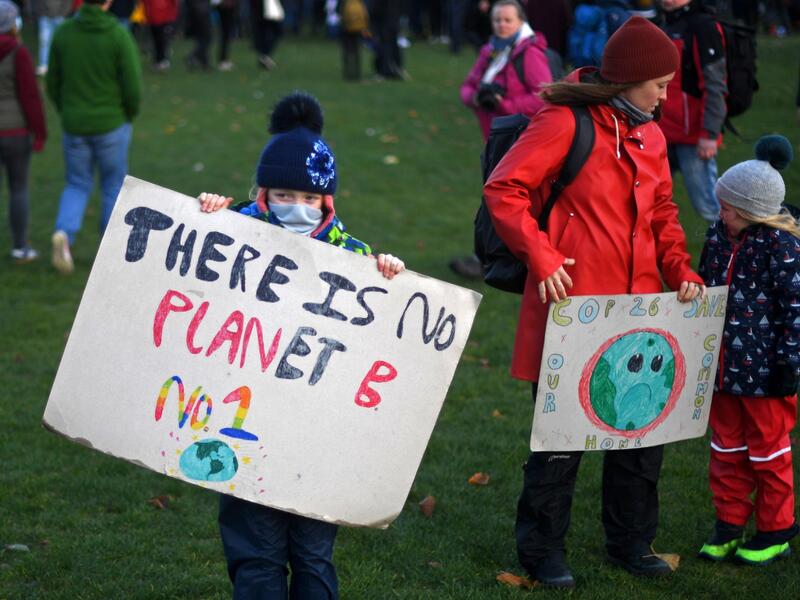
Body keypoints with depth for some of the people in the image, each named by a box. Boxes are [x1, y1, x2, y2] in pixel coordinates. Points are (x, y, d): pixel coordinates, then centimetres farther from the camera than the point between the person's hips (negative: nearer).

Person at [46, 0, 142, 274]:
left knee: (77, 186, 16)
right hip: (111, 126, -3)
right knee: (114, 186, 15)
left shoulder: (63, 32, -4)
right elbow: (133, 87, -15)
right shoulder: (119, 36, -15)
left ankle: (64, 234, -11)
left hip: (74, 127, 3)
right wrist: (130, 115, 5)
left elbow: (53, 84, 2)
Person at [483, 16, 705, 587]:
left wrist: (679, 268, 4)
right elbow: (503, 190, -12)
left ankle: (631, 541, 29)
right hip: (572, 305, -7)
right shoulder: (566, 123, -10)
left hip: (636, 309, 7)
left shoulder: (650, 135, 12)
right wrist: (540, 256, -18)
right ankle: (542, 547, 20)